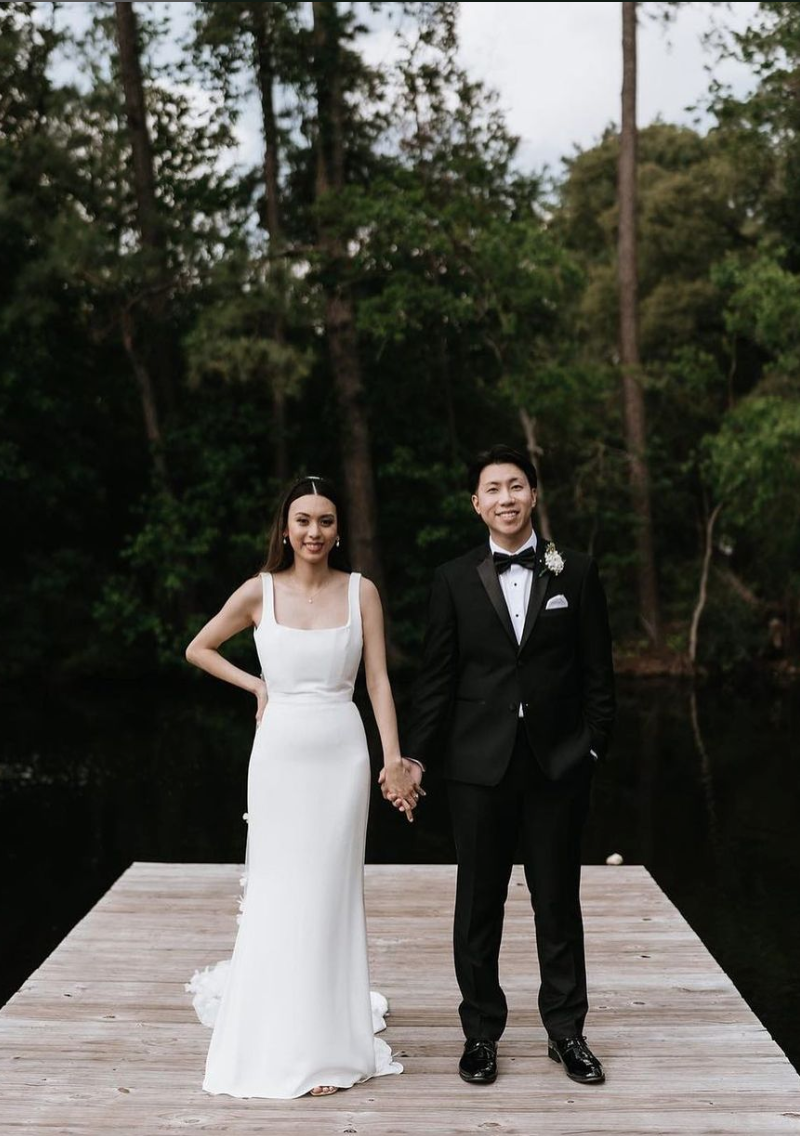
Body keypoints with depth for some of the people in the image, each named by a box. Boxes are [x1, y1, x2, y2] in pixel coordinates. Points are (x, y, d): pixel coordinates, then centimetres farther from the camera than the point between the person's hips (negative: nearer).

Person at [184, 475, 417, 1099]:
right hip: (280, 754, 0)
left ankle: (327, 1045, 16)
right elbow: (198, 649, 14)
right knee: (277, 895, 4)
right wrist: (257, 685, 5)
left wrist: (394, 760, -6)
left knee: (330, 894, 4)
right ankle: (278, 1042, 20)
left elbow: (378, 679, 0)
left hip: (342, 754, 0)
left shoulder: (361, 591, 1)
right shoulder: (260, 592, 1)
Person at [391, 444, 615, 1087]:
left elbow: (598, 672, 4)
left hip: (558, 766, 0)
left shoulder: (577, 572, 4)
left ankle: (566, 1031, 25)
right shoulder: (455, 580, 3)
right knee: (478, 906, 9)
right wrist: (416, 755, -3)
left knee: (559, 902, 10)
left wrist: (594, 746, -2)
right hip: (480, 767, 0)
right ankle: (482, 1033, 23)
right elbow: (436, 677, 3)